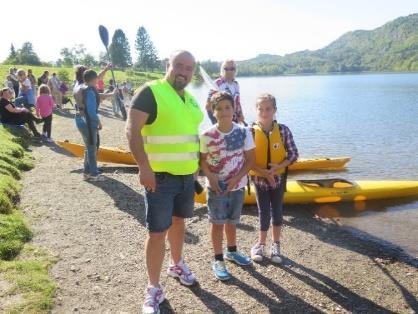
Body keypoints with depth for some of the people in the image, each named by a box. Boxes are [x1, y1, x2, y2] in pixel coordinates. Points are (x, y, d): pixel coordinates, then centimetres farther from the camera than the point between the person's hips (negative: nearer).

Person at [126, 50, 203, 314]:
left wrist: (197, 165, 20)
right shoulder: (151, 92, -12)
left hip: (187, 175, 7)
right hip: (160, 176, -7)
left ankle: (177, 264, 44)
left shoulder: (190, 99, 11)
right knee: (157, 232, -2)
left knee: (178, 221, 22)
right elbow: (132, 130, -19)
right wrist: (144, 167, -26)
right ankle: (154, 289, 13)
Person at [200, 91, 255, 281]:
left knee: (232, 221, 19)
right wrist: (210, 176, -18)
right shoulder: (207, 135, -12)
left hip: (237, 186, 2)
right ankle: (218, 260, 21)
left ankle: (231, 251, 41)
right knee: (218, 222, 7)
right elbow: (202, 160, -2)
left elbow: (250, 159, -4)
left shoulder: (243, 132, -9)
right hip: (216, 187, -2)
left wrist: (236, 178, -14)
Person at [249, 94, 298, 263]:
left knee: (277, 212, 12)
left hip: (278, 178, 1)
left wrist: (278, 166, -22)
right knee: (264, 213, 5)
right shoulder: (251, 132, -13)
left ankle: (276, 245, 30)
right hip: (259, 179, -1)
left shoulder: (283, 130, -11)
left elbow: (293, 154, -7)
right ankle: (260, 244, 26)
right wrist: (263, 172, -22)